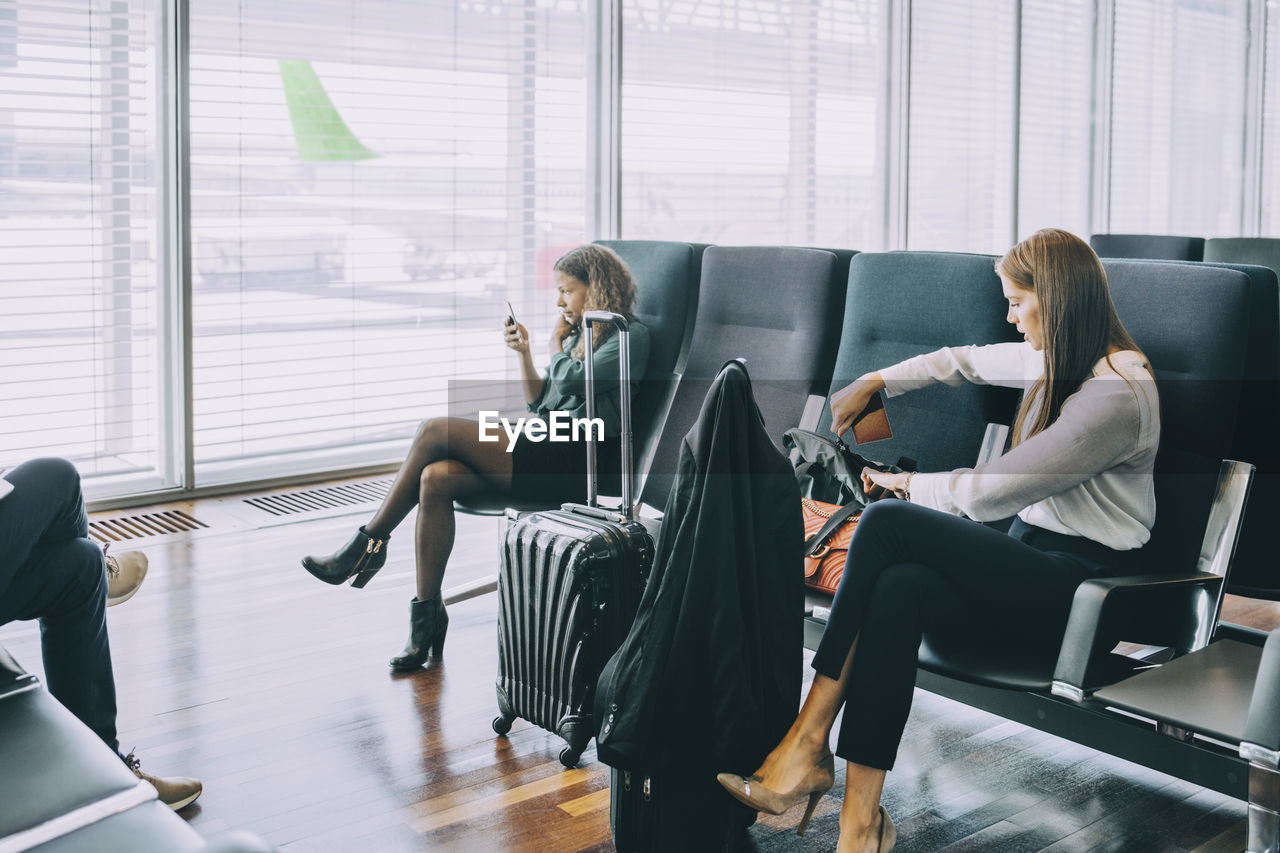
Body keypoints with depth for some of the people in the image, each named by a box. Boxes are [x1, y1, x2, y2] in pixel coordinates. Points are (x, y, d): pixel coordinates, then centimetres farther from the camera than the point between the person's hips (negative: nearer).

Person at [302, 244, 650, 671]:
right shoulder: (580, 334, 25)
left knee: (436, 431, -17)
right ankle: (427, 612, -14)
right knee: (436, 479, -18)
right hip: (542, 449, 8)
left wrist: (557, 346, 5)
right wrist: (524, 353, 9)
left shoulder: (631, 335, -1)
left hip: (575, 458, -8)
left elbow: (572, 380, -15)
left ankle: (370, 541, -4)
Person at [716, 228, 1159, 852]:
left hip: (1080, 586, -8)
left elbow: (991, 492, -18)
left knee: (886, 522, -23)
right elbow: (965, 361, 28)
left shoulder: (1117, 395, -19)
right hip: (1034, 565, 8)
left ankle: (807, 742, -19)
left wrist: (907, 485, -3)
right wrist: (874, 382, 25)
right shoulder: (1064, 358, 9)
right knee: (898, 587, -25)